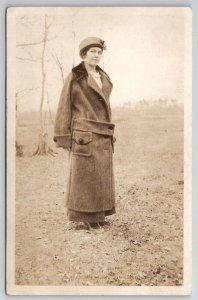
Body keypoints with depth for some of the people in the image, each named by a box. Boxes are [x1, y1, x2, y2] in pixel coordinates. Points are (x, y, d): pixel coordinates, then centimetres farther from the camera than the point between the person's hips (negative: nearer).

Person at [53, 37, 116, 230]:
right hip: (84, 134, -7)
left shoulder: (103, 78, 16)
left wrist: (109, 134, 16)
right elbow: (64, 108, -5)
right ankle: (83, 217, 7)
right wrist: (62, 136, -10)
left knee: (100, 175, 9)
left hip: (103, 135, 7)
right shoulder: (74, 77, -4)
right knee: (83, 175, -2)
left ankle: (98, 214, 18)